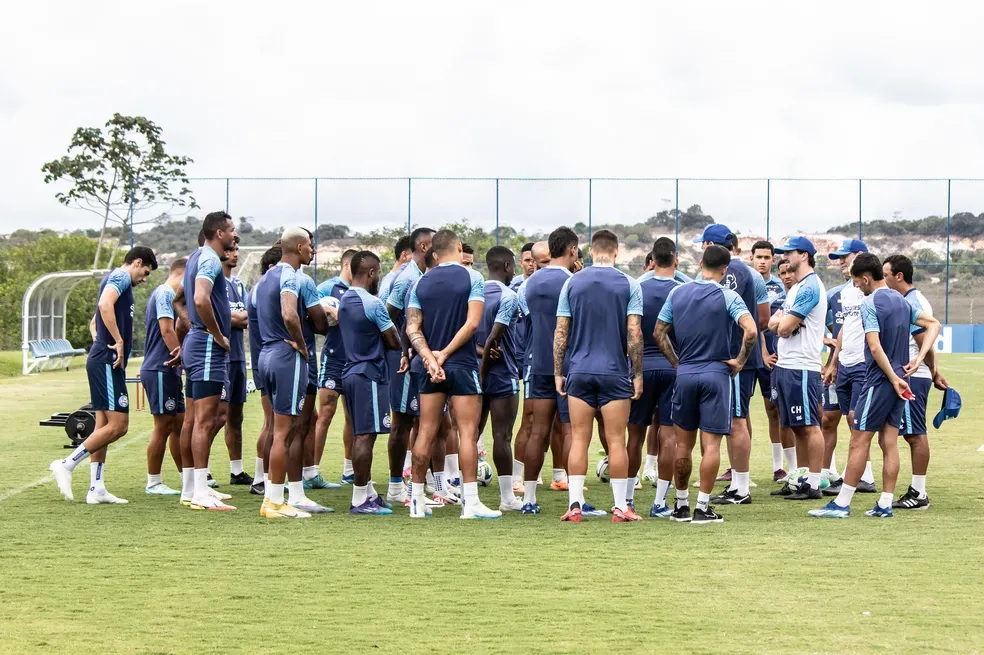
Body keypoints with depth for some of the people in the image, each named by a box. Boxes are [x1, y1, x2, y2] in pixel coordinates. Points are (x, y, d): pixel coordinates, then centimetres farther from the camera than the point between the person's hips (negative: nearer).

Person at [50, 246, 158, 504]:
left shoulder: (113, 278, 22)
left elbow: (97, 319, 30)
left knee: (104, 426, 8)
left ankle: (96, 489, 8)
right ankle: (66, 465, -9)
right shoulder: (121, 277, -7)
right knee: (117, 425, -12)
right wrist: (118, 342, -24)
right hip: (107, 361, -11)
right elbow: (105, 304, -26)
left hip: (103, 361, 11)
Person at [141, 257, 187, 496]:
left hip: (169, 371, 10)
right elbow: (167, 330, -19)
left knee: (179, 424, 13)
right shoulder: (165, 294, -12)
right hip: (160, 369, -10)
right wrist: (182, 357, -15)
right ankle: (153, 483, 2)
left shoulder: (166, 294, 20)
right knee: (164, 426, -5)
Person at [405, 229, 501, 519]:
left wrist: (429, 357, -10)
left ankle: (417, 500, 11)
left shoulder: (420, 283, 7)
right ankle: (470, 502, -6)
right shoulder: (472, 278, -4)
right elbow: (472, 323, -13)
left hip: (429, 366, 4)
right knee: (468, 432, -3)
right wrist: (444, 354, -10)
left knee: (426, 432, 8)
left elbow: (412, 327, -1)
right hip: (462, 365, -4)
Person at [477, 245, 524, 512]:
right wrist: (484, 368, -11)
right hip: (503, 375, -7)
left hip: (478, 372, 7)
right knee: (502, 436, -4)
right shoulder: (508, 296, -13)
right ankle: (507, 498, -1)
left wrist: (481, 352, -8)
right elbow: (494, 338, -19)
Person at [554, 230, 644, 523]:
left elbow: (561, 331, 2)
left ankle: (575, 505, 1)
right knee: (616, 441, 2)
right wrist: (638, 374, 1)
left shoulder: (572, 283, 3)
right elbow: (634, 334, -6)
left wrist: (558, 372, 8)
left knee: (579, 440, 5)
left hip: (579, 370, 2)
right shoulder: (628, 285, -2)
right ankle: (621, 507, 4)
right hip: (615, 372, -2)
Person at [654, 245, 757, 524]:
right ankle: (702, 508, -1)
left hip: (685, 374, 4)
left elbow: (659, 333, 9)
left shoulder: (677, 293, 5)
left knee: (683, 443, 12)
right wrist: (739, 361, -6)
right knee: (711, 444, -1)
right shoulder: (728, 297, -7)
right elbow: (751, 331, -19)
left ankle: (681, 505, 19)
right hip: (716, 374, -4)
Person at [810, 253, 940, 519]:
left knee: (859, 440, -4)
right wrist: (919, 359, 5)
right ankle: (885, 504, 7)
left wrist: (893, 378, -15)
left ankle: (842, 504, -3)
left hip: (879, 381, -8)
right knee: (889, 442, 8)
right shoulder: (902, 302, 12)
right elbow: (934, 324, 16)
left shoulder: (870, 304, -12)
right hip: (898, 381, 8)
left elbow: (875, 347, -20)